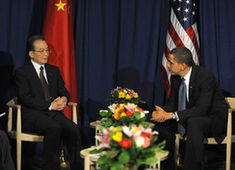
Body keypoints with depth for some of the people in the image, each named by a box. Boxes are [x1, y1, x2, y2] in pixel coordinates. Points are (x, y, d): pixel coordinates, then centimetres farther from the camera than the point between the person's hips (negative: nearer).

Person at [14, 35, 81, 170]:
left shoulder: (54, 70, 21)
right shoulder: (22, 72, 2)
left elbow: (63, 91, 18)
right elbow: (25, 98, -9)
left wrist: (64, 99, -9)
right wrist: (49, 106, -17)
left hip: (54, 112, 5)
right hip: (33, 114, -5)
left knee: (73, 129, -25)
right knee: (55, 128, -35)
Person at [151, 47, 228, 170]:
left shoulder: (206, 77, -25)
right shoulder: (175, 78, -2)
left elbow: (201, 109, -31)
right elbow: (172, 103, 4)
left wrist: (171, 115, -36)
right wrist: (162, 112, -21)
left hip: (215, 119, -8)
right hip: (188, 119, 8)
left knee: (193, 122, -38)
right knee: (161, 122, -8)